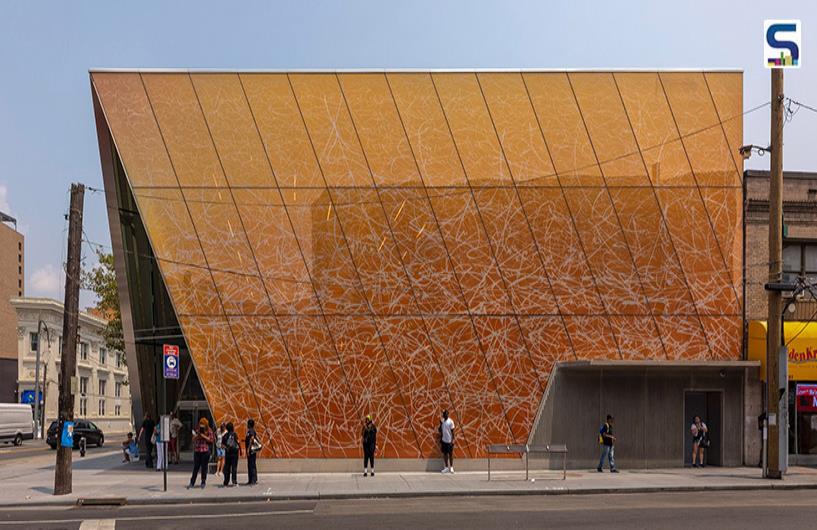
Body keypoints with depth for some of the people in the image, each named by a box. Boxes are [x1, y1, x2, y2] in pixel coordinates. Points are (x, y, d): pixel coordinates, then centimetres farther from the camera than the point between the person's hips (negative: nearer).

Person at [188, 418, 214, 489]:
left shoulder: (209, 431, 2)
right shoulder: (198, 430, 14)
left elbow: (211, 440, -4)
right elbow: (193, 440, 16)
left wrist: (204, 436, -11)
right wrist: (196, 436, -4)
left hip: (205, 451, -3)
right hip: (197, 451, 3)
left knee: (204, 467, 1)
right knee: (195, 467, 3)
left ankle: (203, 482, 9)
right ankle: (192, 483, 4)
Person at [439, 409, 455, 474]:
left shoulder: (450, 421, -9)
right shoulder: (442, 421, 7)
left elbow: (452, 431, -9)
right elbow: (440, 430, 13)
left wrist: (452, 440, -13)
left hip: (449, 441, -5)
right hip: (443, 440, 5)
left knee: (450, 454, 1)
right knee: (445, 454, 8)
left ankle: (451, 467, 7)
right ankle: (446, 467, 14)